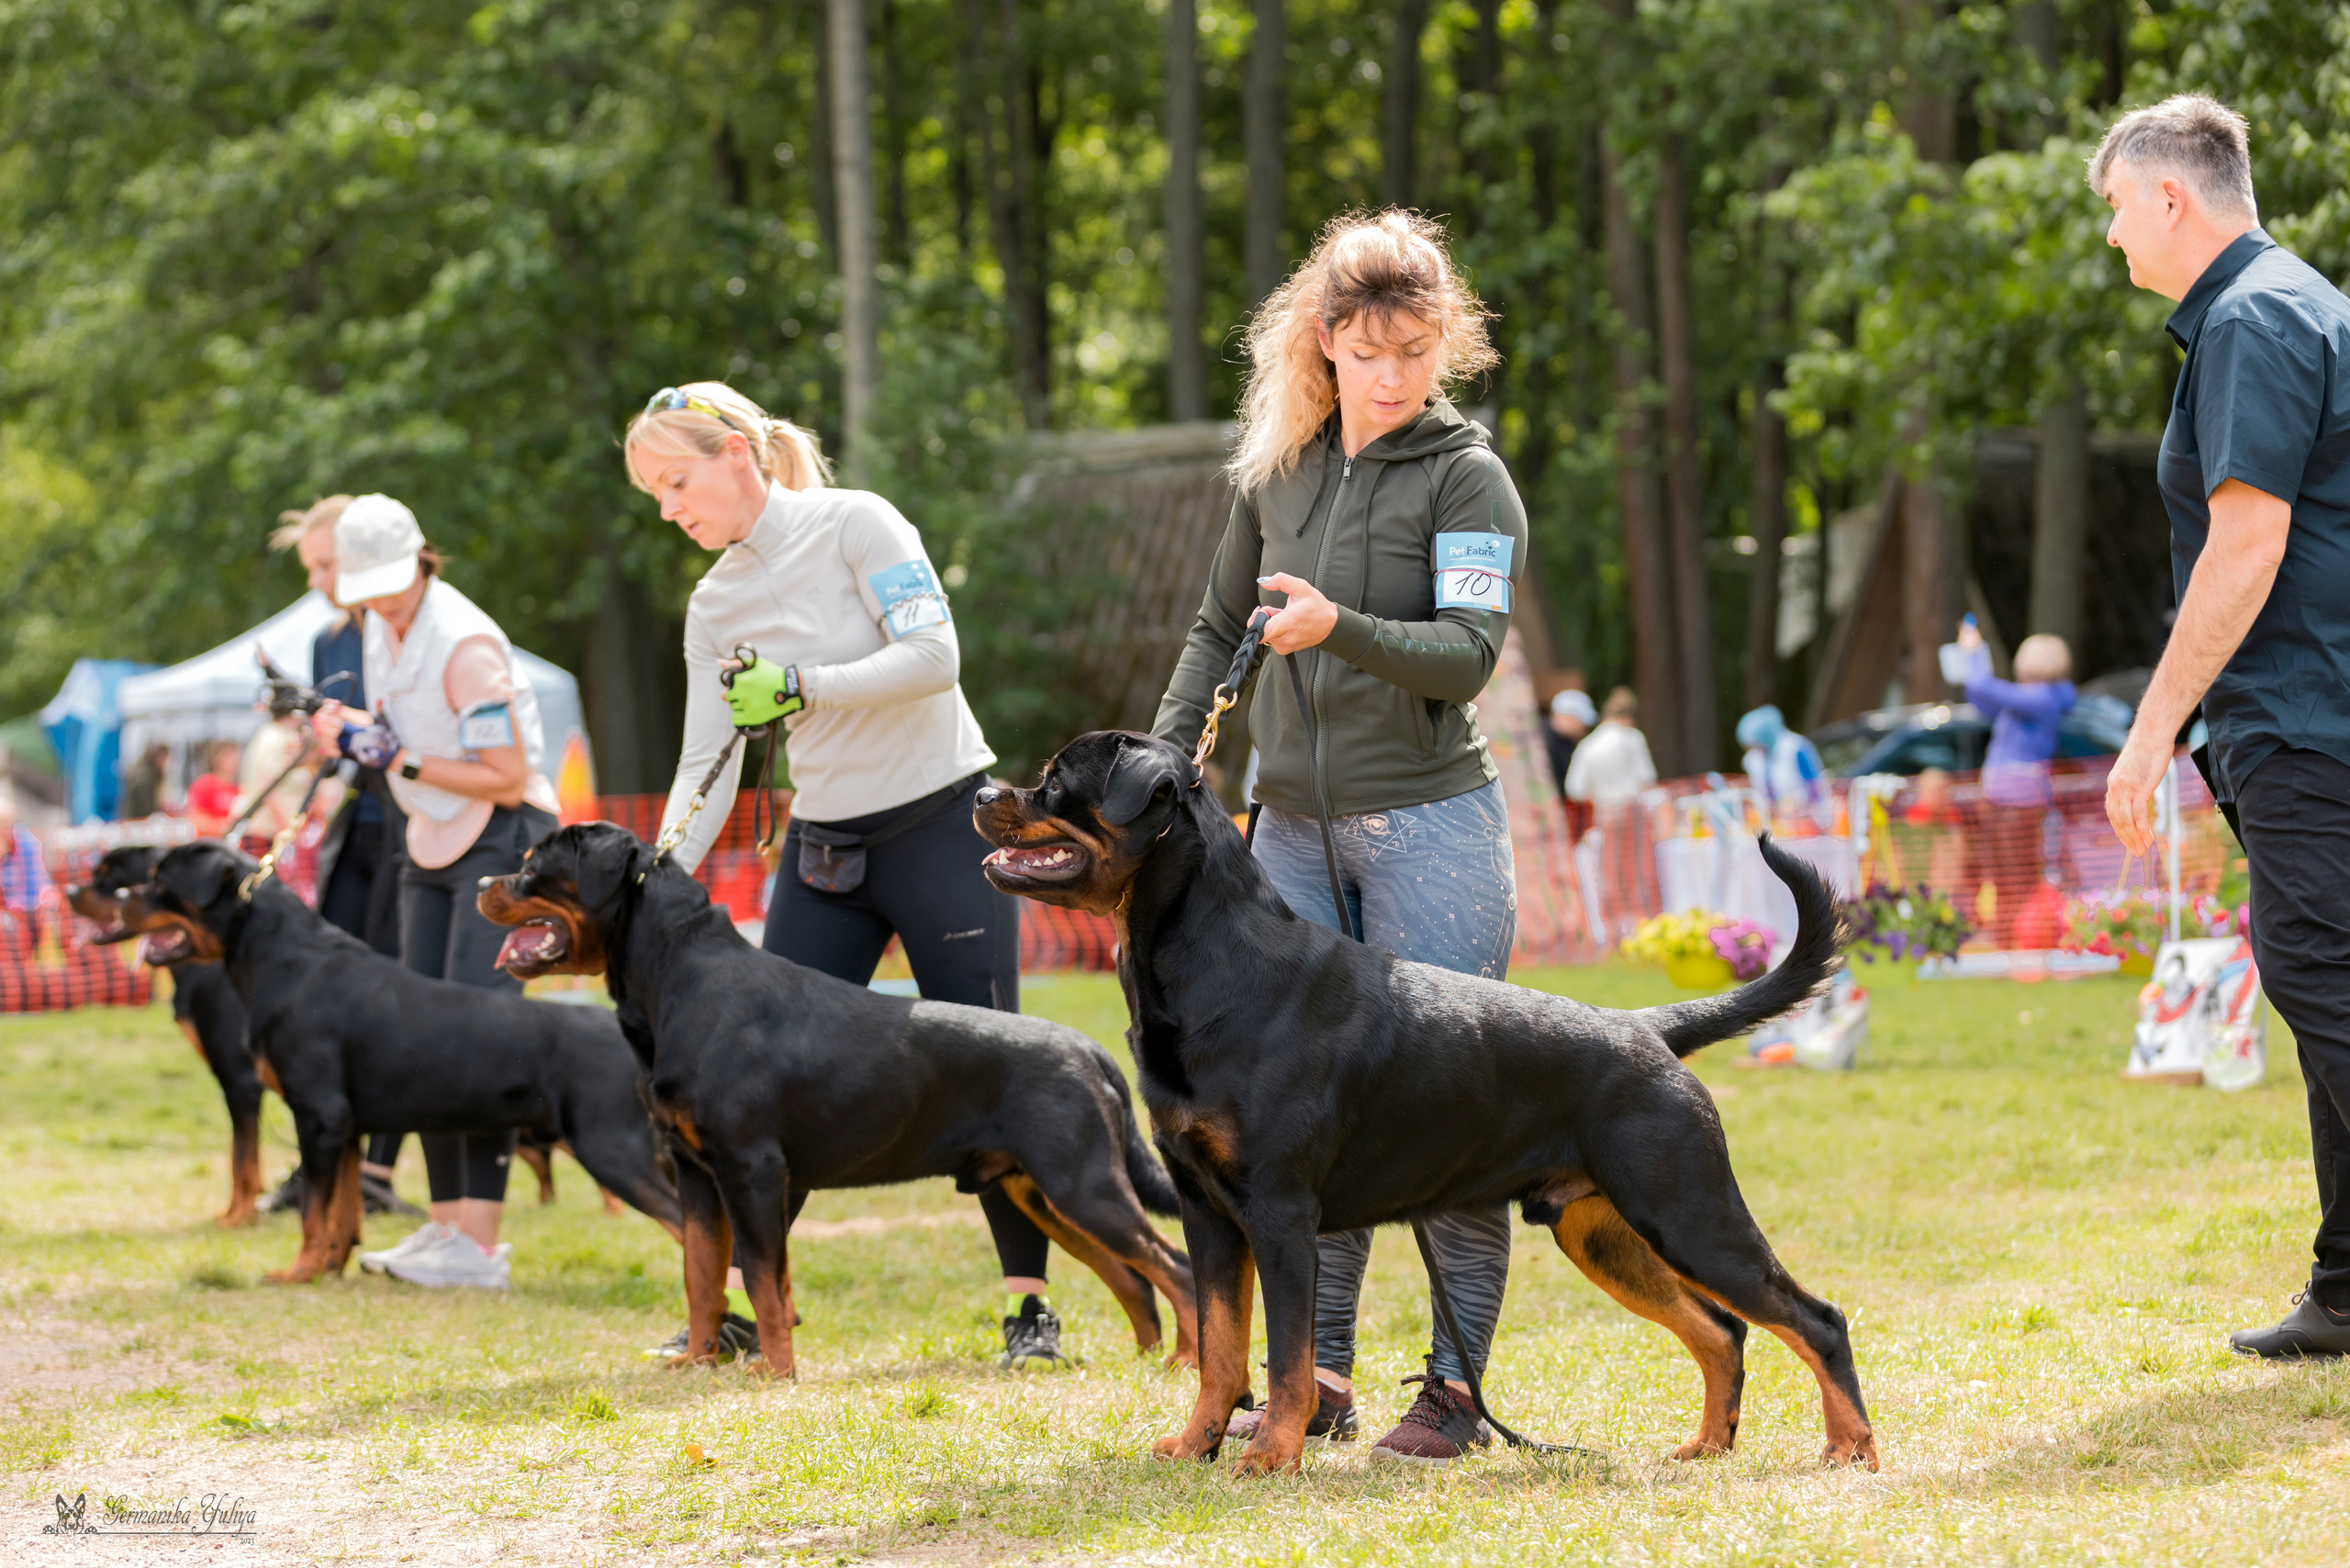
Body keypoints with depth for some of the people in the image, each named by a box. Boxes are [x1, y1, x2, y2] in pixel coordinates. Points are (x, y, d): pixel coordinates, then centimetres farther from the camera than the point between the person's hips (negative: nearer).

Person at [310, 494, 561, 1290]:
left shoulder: (464, 644, -21)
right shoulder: (382, 631, 6)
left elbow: (506, 778, -21)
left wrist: (404, 763, -23)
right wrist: (350, 731, 0)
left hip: (502, 838, -9)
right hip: (433, 841, 9)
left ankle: (479, 1245, -22)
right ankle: (446, 1223, 12)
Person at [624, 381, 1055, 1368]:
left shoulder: (853, 524, -10)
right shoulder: (715, 603, 6)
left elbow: (934, 655, -19)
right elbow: (706, 767, 3)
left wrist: (805, 685, -27)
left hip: (943, 823, -5)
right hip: (824, 845, 5)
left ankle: (1030, 1305, 5)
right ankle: (740, 1304, 3)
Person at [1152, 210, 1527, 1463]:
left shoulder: (1465, 476, -5)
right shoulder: (1276, 468, 11)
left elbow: (1468, 651, -16)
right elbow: (1219, 630, 22)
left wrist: (1339, 629, -31)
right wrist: (1161, 764, 12)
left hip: (1431, 825, -5)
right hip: (1294, 827, 5)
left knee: (1441, 1100, -5)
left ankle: (1455, 1383, -1)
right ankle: (1320, 1376, 8)